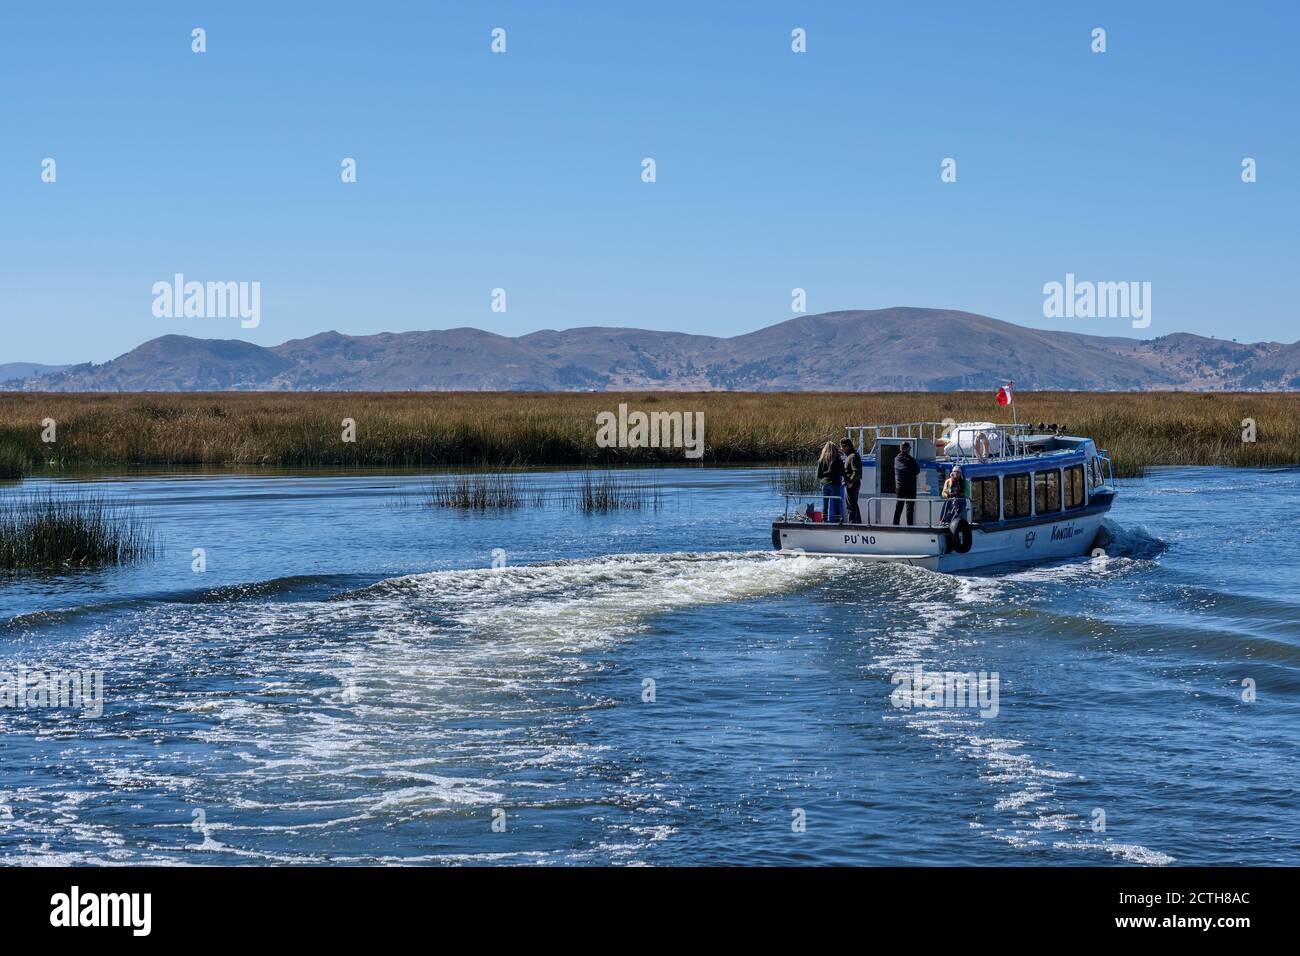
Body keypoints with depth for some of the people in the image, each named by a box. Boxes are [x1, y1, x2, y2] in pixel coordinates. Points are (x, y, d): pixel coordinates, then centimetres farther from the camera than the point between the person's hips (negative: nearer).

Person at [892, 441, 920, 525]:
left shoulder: (896, 460, -1)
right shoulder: (911, 460, -15)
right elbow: (917, 471, -3)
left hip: (899, 488, 4)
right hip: (910, 488, -4)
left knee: (898, 508, 13)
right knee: (910, 508, 0)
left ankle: (895, 524, 16)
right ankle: (910, 524, -3)